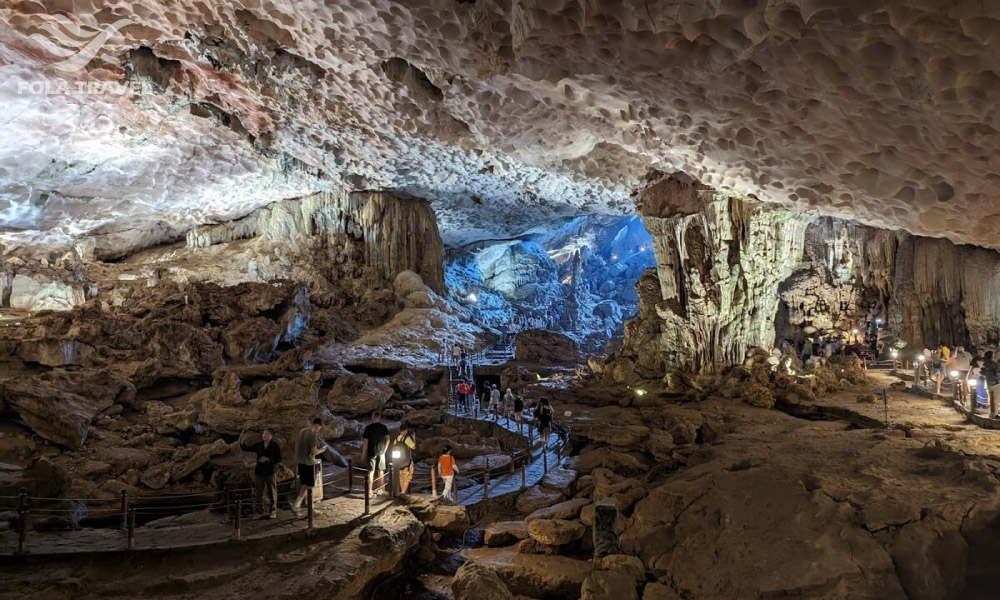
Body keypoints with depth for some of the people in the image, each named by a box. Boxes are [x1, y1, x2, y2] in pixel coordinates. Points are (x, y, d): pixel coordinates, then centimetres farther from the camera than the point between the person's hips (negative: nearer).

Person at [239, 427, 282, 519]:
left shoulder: (275, 446, -6)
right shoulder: (258, 445, 3)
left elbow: (279, 459, -9)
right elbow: (245, 448, 2)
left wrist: (268, 459, -20)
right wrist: (241, 439, -12)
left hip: (270, 472, -3)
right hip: (259, 472, 3)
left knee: (272, 492, 4)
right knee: (258, 492, 8)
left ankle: (273, 511, 13)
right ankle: (259, 511, 19)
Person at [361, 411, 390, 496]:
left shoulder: (368, 428, -8)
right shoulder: (384, 428, -1)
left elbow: (365, 442, -9)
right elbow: (387, 439, -2)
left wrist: (363, 454, -3)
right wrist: (384, 450, 10)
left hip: (371, 452, -2)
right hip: (381, 452, 2)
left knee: (371, 472, 1)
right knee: (380, 471, 13)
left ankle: (369, 491, -5)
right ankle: (380, 490, 21)